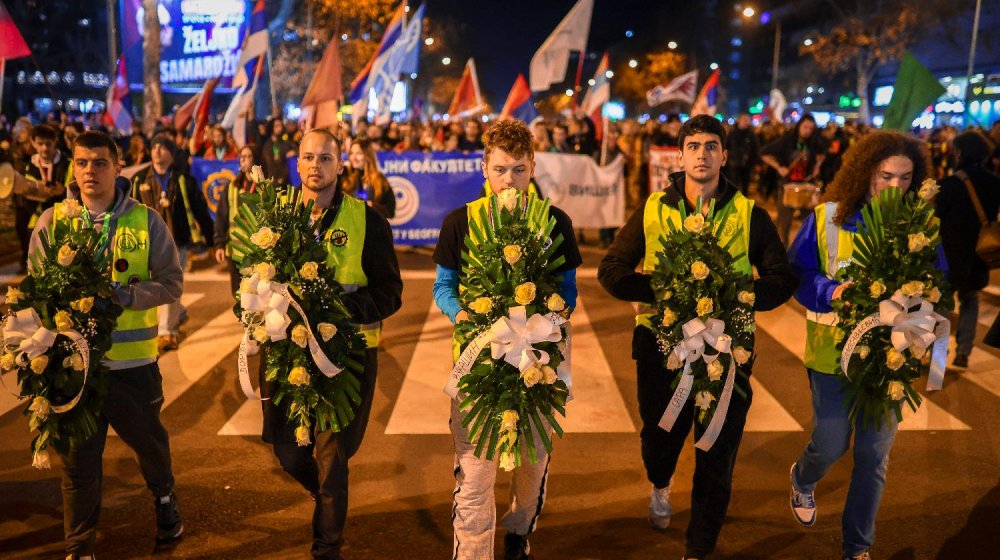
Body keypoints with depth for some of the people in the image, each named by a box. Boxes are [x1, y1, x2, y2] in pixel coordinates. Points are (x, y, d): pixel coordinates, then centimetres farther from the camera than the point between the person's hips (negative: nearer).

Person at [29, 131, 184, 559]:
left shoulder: (146, 220, -3)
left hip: (133, 359, -1)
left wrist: (125, 294, -20)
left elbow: (171, 282, -5)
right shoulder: (51, 221, 1)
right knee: (78, 458, 10)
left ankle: (164, 496, 49)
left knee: (148, 439, 18)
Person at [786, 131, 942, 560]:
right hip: (833, 351, -2)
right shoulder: (827, 218, -9)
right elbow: (797, 274, -6)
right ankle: (802, 480, 46)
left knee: (874, 454, 9)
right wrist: (832, 291, -24)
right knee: (831, 444, 7)